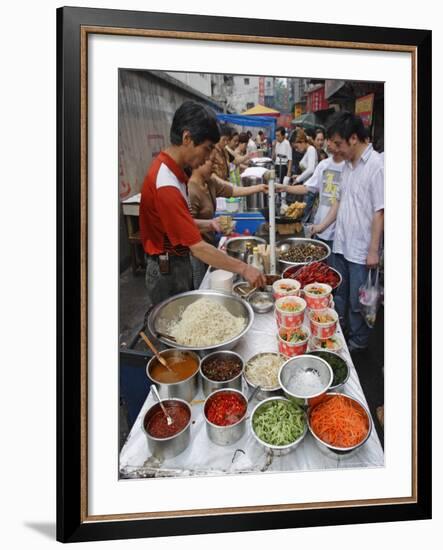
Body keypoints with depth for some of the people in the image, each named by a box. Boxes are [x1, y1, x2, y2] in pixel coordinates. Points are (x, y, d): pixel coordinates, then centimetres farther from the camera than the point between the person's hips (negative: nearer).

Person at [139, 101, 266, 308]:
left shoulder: (168, 167, 3)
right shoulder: (166, 185, -28)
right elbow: (198, 247, -28)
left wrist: (208, 224, 1)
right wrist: (243, 269, -23)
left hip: (178, 264, 9)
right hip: (168, 271, -9)